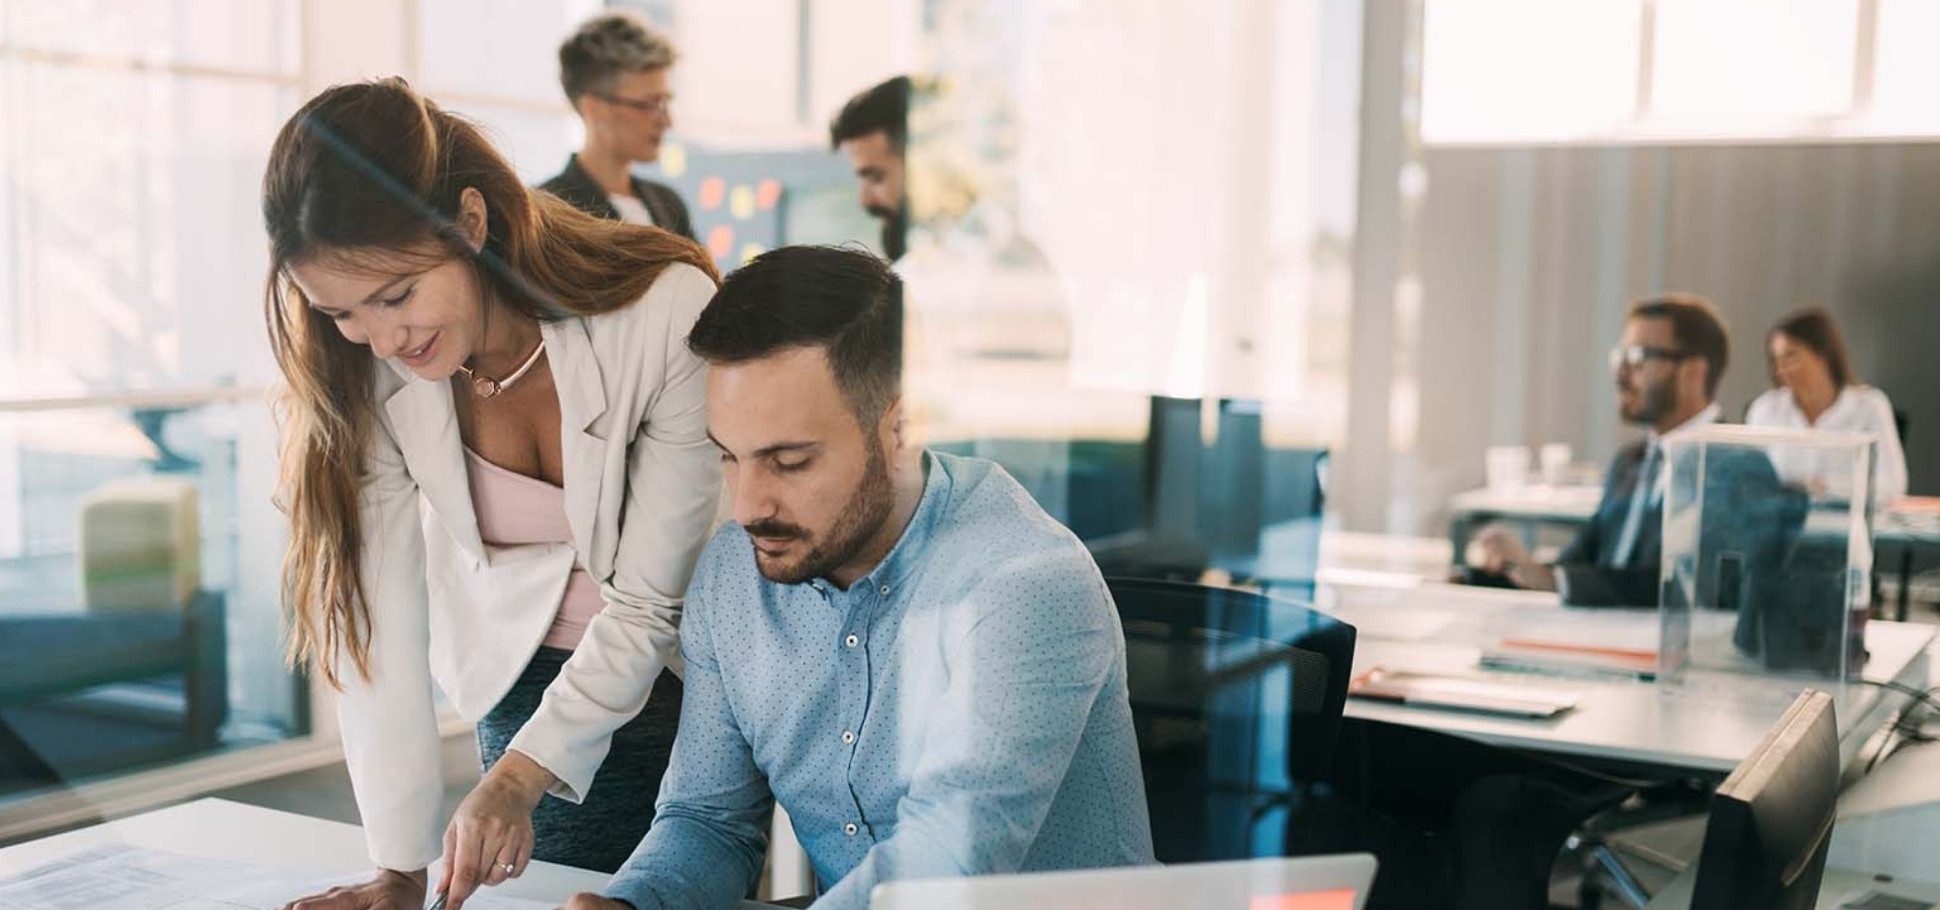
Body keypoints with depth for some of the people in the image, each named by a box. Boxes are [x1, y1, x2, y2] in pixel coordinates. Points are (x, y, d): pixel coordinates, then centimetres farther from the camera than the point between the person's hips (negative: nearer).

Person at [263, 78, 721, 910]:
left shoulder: (672, 314, -29)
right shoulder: (365, 373, -18)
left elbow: (649, 604, -23)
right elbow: (378, 612, -19)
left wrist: (519, 777, -30)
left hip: (679, 673, -2)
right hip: (526, 679, 2)